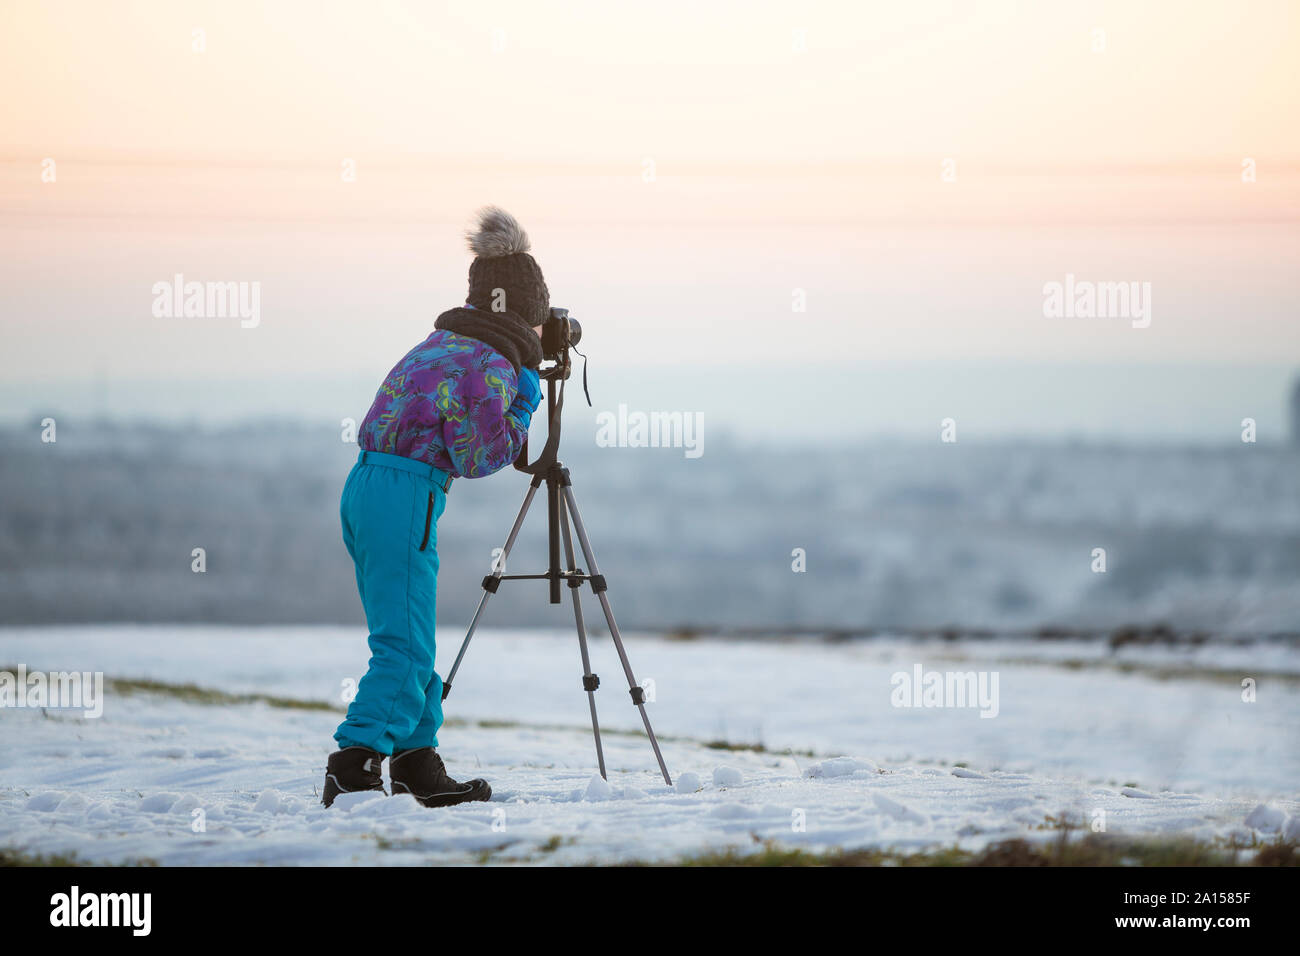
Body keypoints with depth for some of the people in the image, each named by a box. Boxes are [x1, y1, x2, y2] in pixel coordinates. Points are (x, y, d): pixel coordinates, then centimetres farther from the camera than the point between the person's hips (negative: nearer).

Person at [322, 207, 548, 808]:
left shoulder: (443, 341, 18)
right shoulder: (492, 364, -9)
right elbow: (477, 457, -11)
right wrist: (524, 410, 1)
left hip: (365, 484, 10)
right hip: (406, 494, -9)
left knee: (410, 644, 14)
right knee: (405, 648, -9)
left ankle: (417, 767, 17)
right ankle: (353, 769, -17)